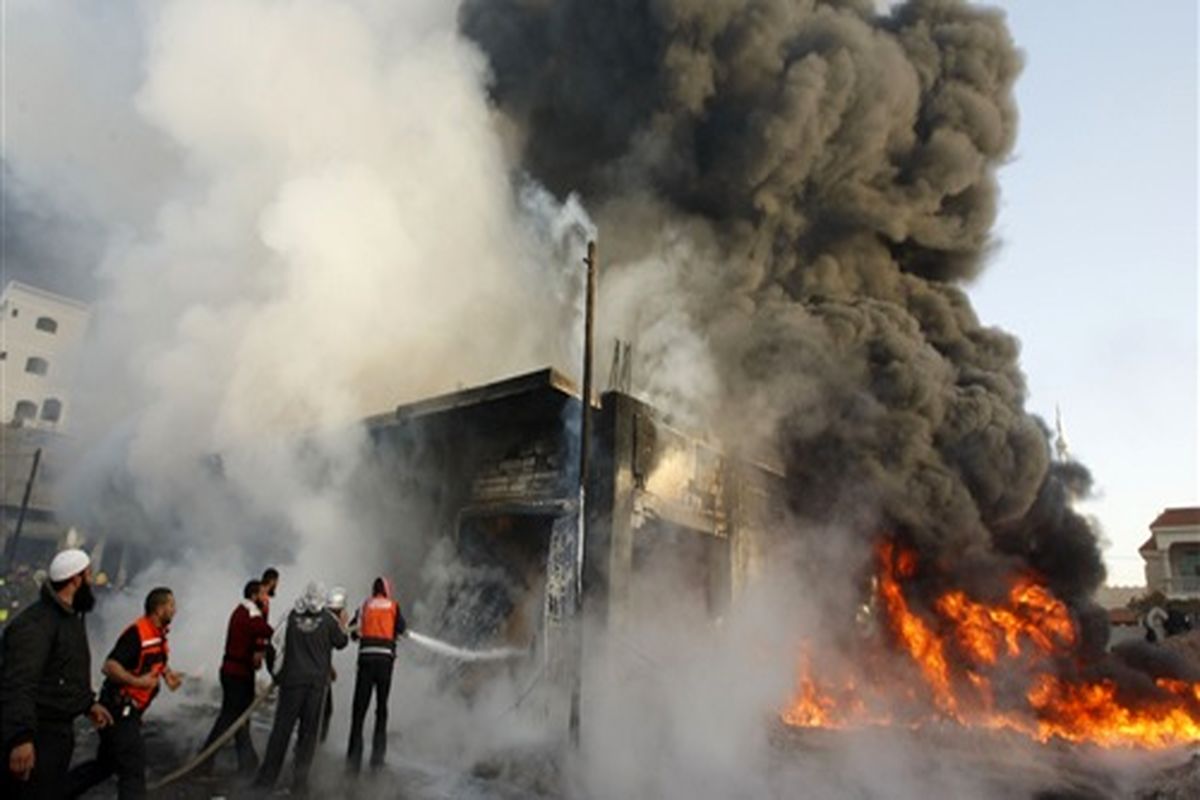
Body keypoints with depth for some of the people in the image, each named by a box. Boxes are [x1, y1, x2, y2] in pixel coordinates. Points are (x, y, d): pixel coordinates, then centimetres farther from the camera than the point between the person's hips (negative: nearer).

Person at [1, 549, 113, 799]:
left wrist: (88, 703, 27)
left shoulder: (72, 617, 13)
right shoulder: (35, 623, -22)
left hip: (60, 729, 10)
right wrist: (21, 737, -40)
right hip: (37, 735, -10)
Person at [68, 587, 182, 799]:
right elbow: (109, 667, -28)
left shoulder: (159, 633, 7)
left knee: (107, 762, 20)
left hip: (129, 709, 10)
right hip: (118, 709, -10)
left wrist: (168, 674, 4)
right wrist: (137, 682, -35)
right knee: (133, 766, -6)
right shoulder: (137, 633, -23)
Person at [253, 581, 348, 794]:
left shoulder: (292, 616, -1)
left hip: (292, 679, 1)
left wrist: (277, 674, 11)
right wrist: (343, 625, 25)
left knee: (282, 727, 9)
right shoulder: (328, 618, -4)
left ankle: (267, 776, 12)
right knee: (309, 731, 7)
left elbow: (277, 643, 1)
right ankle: (300, 780, 8)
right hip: (317, 681, -1)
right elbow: (341, 642, 7)